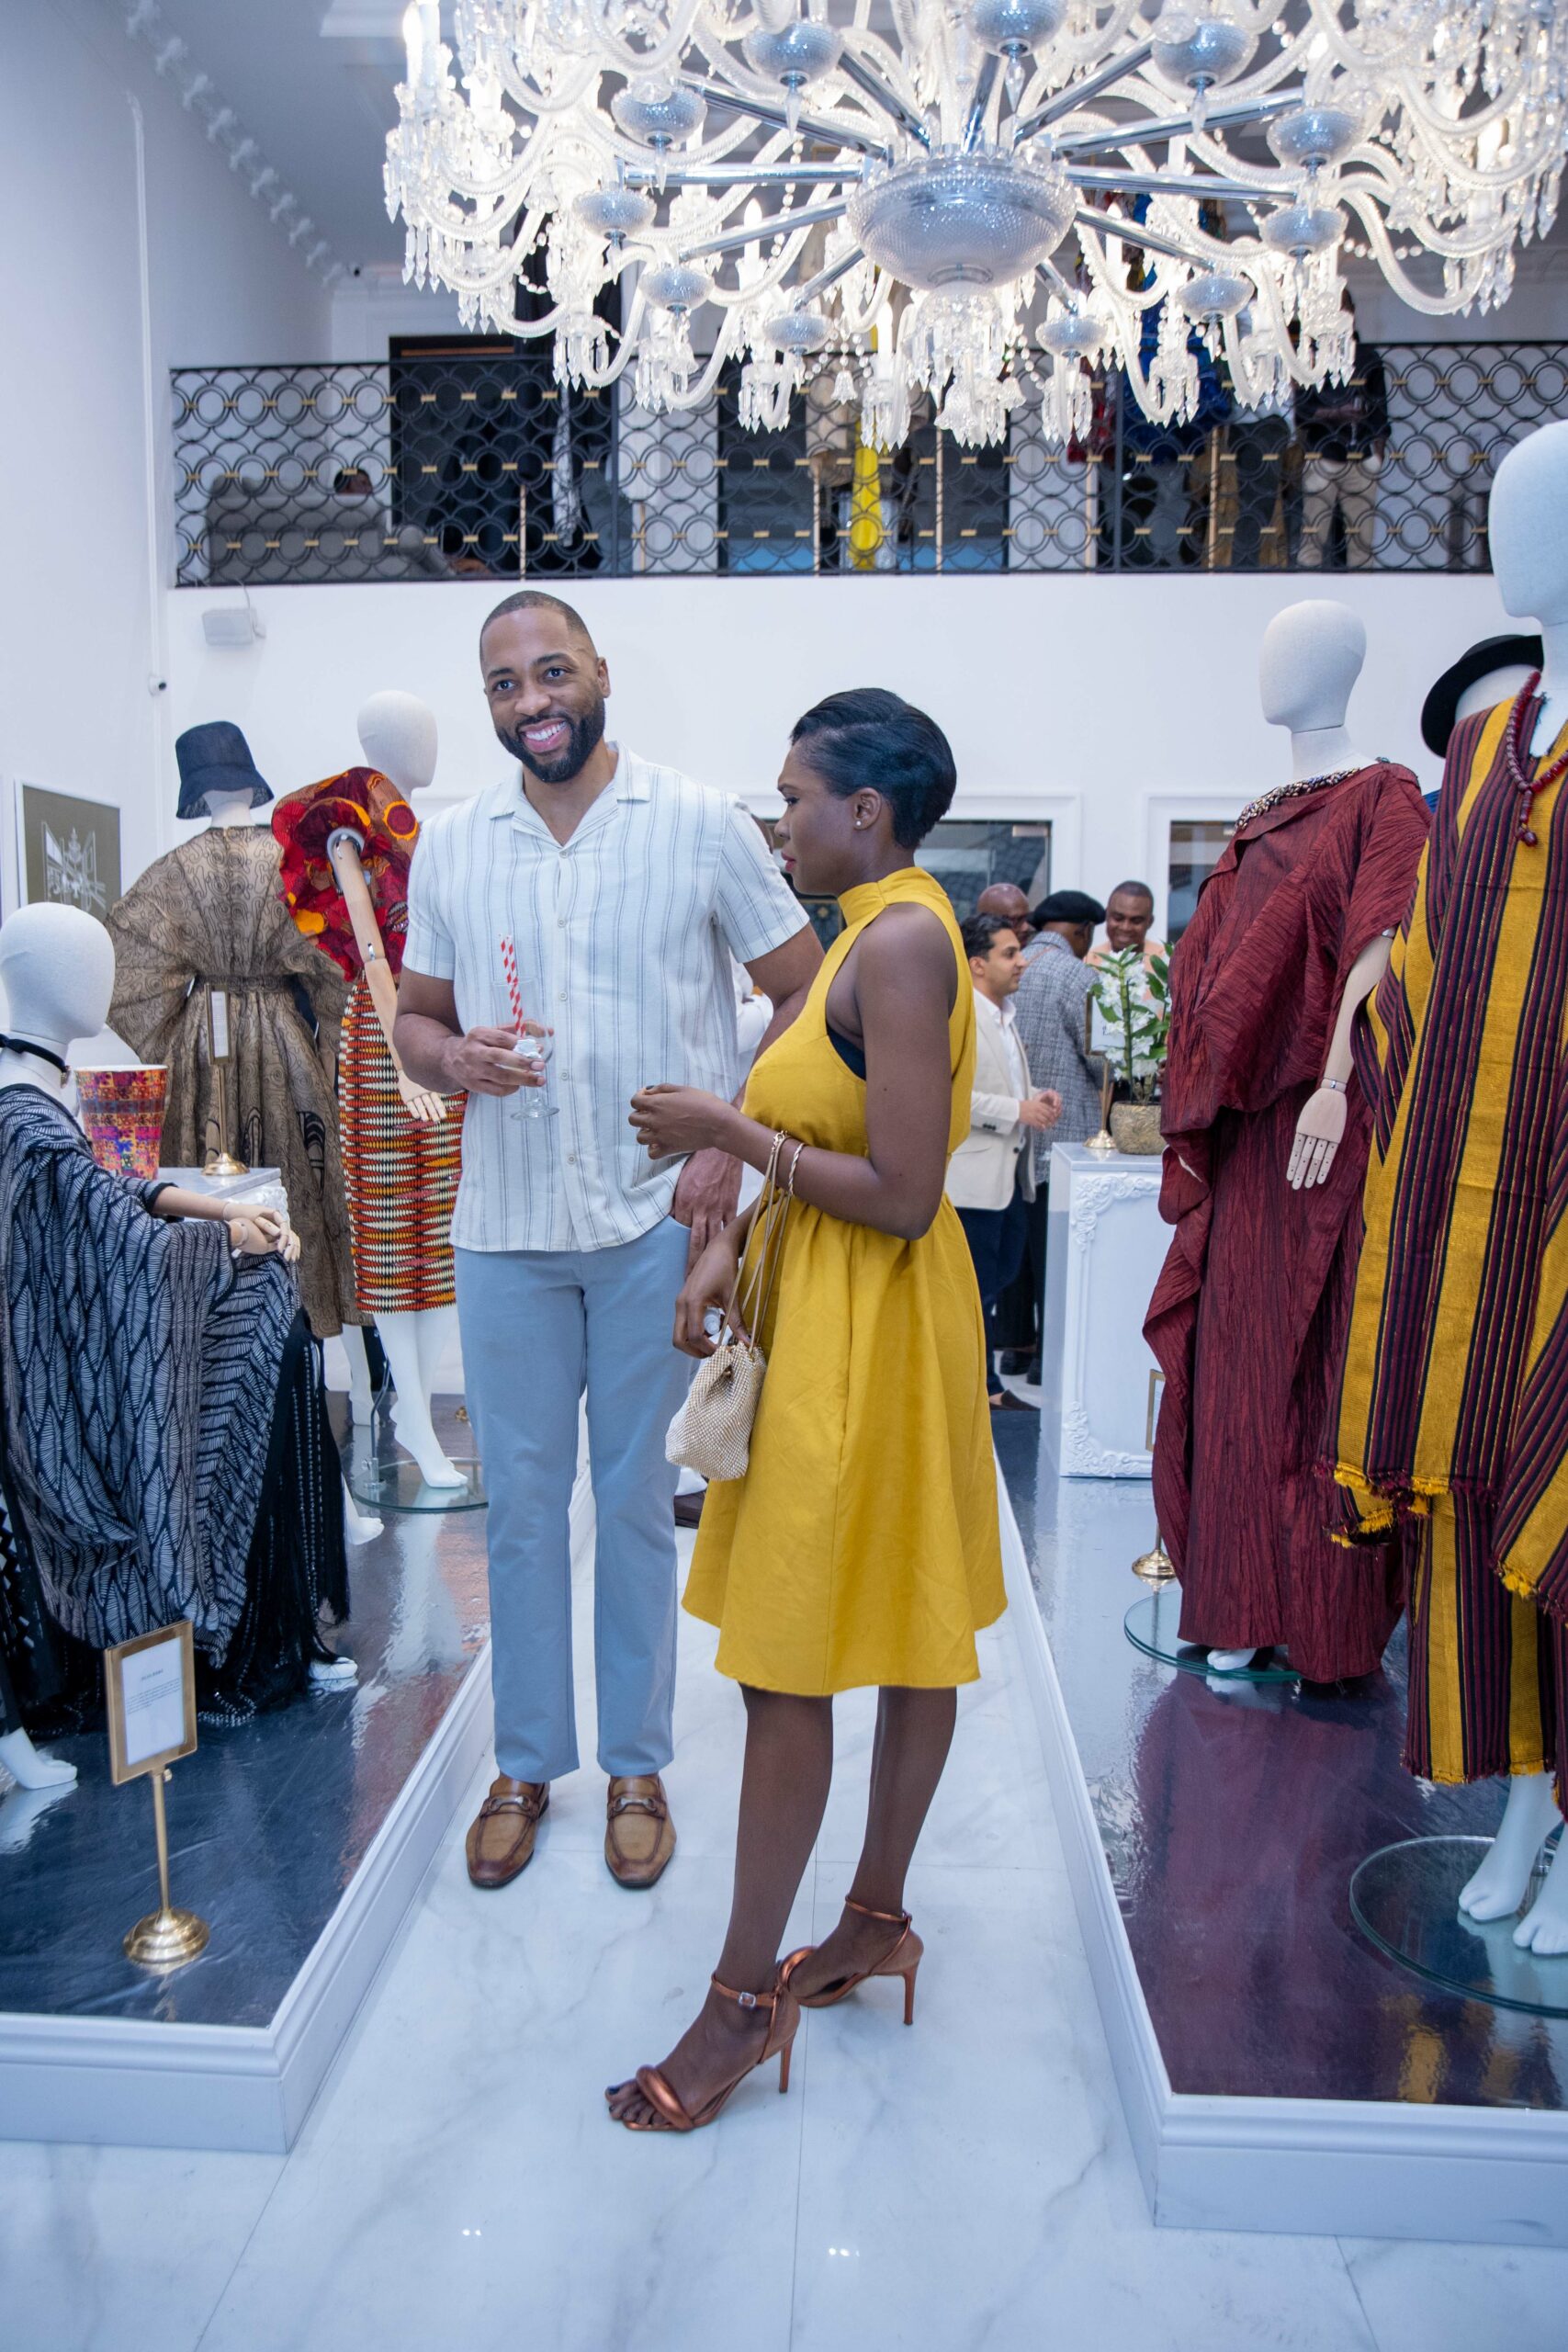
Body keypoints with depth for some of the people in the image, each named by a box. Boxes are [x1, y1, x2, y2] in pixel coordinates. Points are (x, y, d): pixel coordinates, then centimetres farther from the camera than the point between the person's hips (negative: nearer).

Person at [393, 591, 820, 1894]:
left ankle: (638, 1765, 27)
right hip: (503, 1225, 3)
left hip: (655, 1221, -2)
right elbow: (414, 1016, 14)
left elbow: (806, 992, 0)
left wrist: (731, 1143, -11)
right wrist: (454, 1057, -10)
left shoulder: (703, 825, -2)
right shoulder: (450, 844, 7)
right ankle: (526, 1762, 29)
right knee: (520, 1500, 11)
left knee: (638, 1499, 9)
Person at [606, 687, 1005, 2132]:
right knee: (911, 1637, 18)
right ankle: (878, 1918, 35)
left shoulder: (899, 941, -20)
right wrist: (730, 1250, 7)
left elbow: (900, 1194, -24)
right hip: (839, 1316, 10)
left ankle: (747, 1996, 17)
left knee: (786, 1671, 1)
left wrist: (728, 1131, -16)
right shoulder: (891, 931, 11)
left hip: (862, 1336, -10)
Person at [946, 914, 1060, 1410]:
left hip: (1010, 1173, 9)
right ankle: (984, 1390, 12)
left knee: (1000, 1279, 16)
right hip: (974, 1178, -9)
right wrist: (1017, 1110, -21)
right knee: (977, 1288, 0)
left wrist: (1038, 1103, 7)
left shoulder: (1005, 1015, 16)